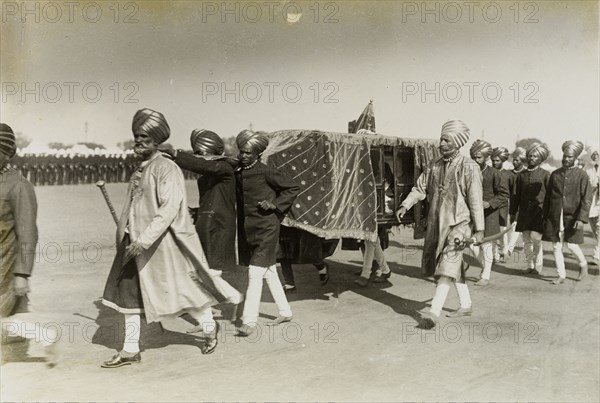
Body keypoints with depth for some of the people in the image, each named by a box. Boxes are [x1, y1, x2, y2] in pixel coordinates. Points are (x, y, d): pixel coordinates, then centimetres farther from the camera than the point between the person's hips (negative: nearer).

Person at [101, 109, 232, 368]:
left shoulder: (167, 169, -15)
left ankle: (209, 328, 31)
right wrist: (127, 238, 21)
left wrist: (144, 240, -28)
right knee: (128, 293, 6)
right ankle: (130, 351, 17)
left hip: (163, 244, -8)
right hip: (135, 244, 8)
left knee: (183, 289, 5)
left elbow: (169, 209, -24)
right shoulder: (138, 171, 11)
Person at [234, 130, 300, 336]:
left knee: (255, 273, -10)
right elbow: (237, 202, 18)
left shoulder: (265, 172, -11)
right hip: (247, 230, 7)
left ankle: (249, 322, -5)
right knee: (269, 273, 16)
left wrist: (276, 204, -12)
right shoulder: (237, 172, 7)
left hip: (266, 229, -7)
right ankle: (285, 312, 30)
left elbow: (293, 187, -5)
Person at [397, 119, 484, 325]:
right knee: (455, 266, 16)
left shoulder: (469, 167, -11)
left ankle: (435, 311, -21)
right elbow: (420, 187, 9)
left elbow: (476, 200, -11)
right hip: (437, 222, 7)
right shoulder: (435, 165, 8)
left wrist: (479, 229, -11)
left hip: (459, 223, -7)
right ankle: (466, 305, 30)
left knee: (448, 266, -14)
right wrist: (405, 205, -6)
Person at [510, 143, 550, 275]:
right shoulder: (522, 175, 10)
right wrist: (513, 212, 11)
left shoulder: (545, 175, 0)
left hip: (539, 211, -4)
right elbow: (516, 195, 13)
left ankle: (538, 267, 3)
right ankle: (530, 266, 18)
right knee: (526, 240, 7)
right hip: (524, 212, 4)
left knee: (536, 238, -11)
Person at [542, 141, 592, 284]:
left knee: (571, 245, 0)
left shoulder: (581, 175, -2)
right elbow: (548, 197, 12)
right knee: (556, 247, 2)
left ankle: (583, 264, 30)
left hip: (572, 216, -3)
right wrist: (545, 217, 9)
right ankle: (561, 275, 14)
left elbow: (586, 199, -6)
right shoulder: (555, 174, 8)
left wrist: (582, 218, -15)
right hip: (555, 217, 3)